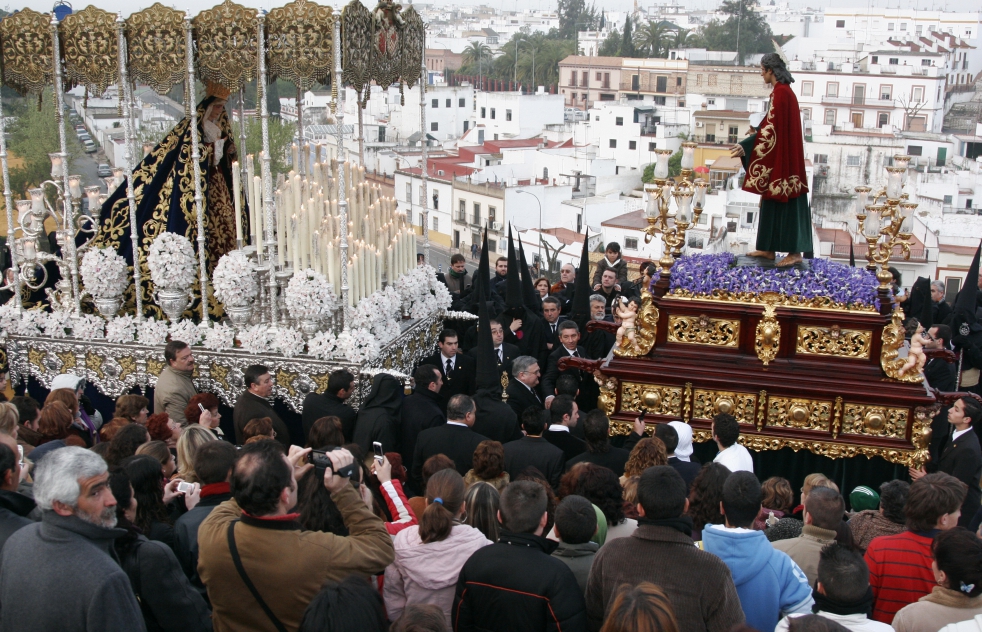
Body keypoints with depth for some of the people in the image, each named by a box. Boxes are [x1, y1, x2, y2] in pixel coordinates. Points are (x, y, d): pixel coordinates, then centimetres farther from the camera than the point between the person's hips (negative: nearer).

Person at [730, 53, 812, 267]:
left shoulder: (781, 92, -17)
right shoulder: (784, 90, 12)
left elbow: (771, 129, -19)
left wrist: (746, 147, -16)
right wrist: (754, 136, 27)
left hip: (783, 159, -10)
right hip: (779, 157, 10)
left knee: (786, 202, -5)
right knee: (773, 202, 13)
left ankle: (795, 251, 1)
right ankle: (768, 249, 19)